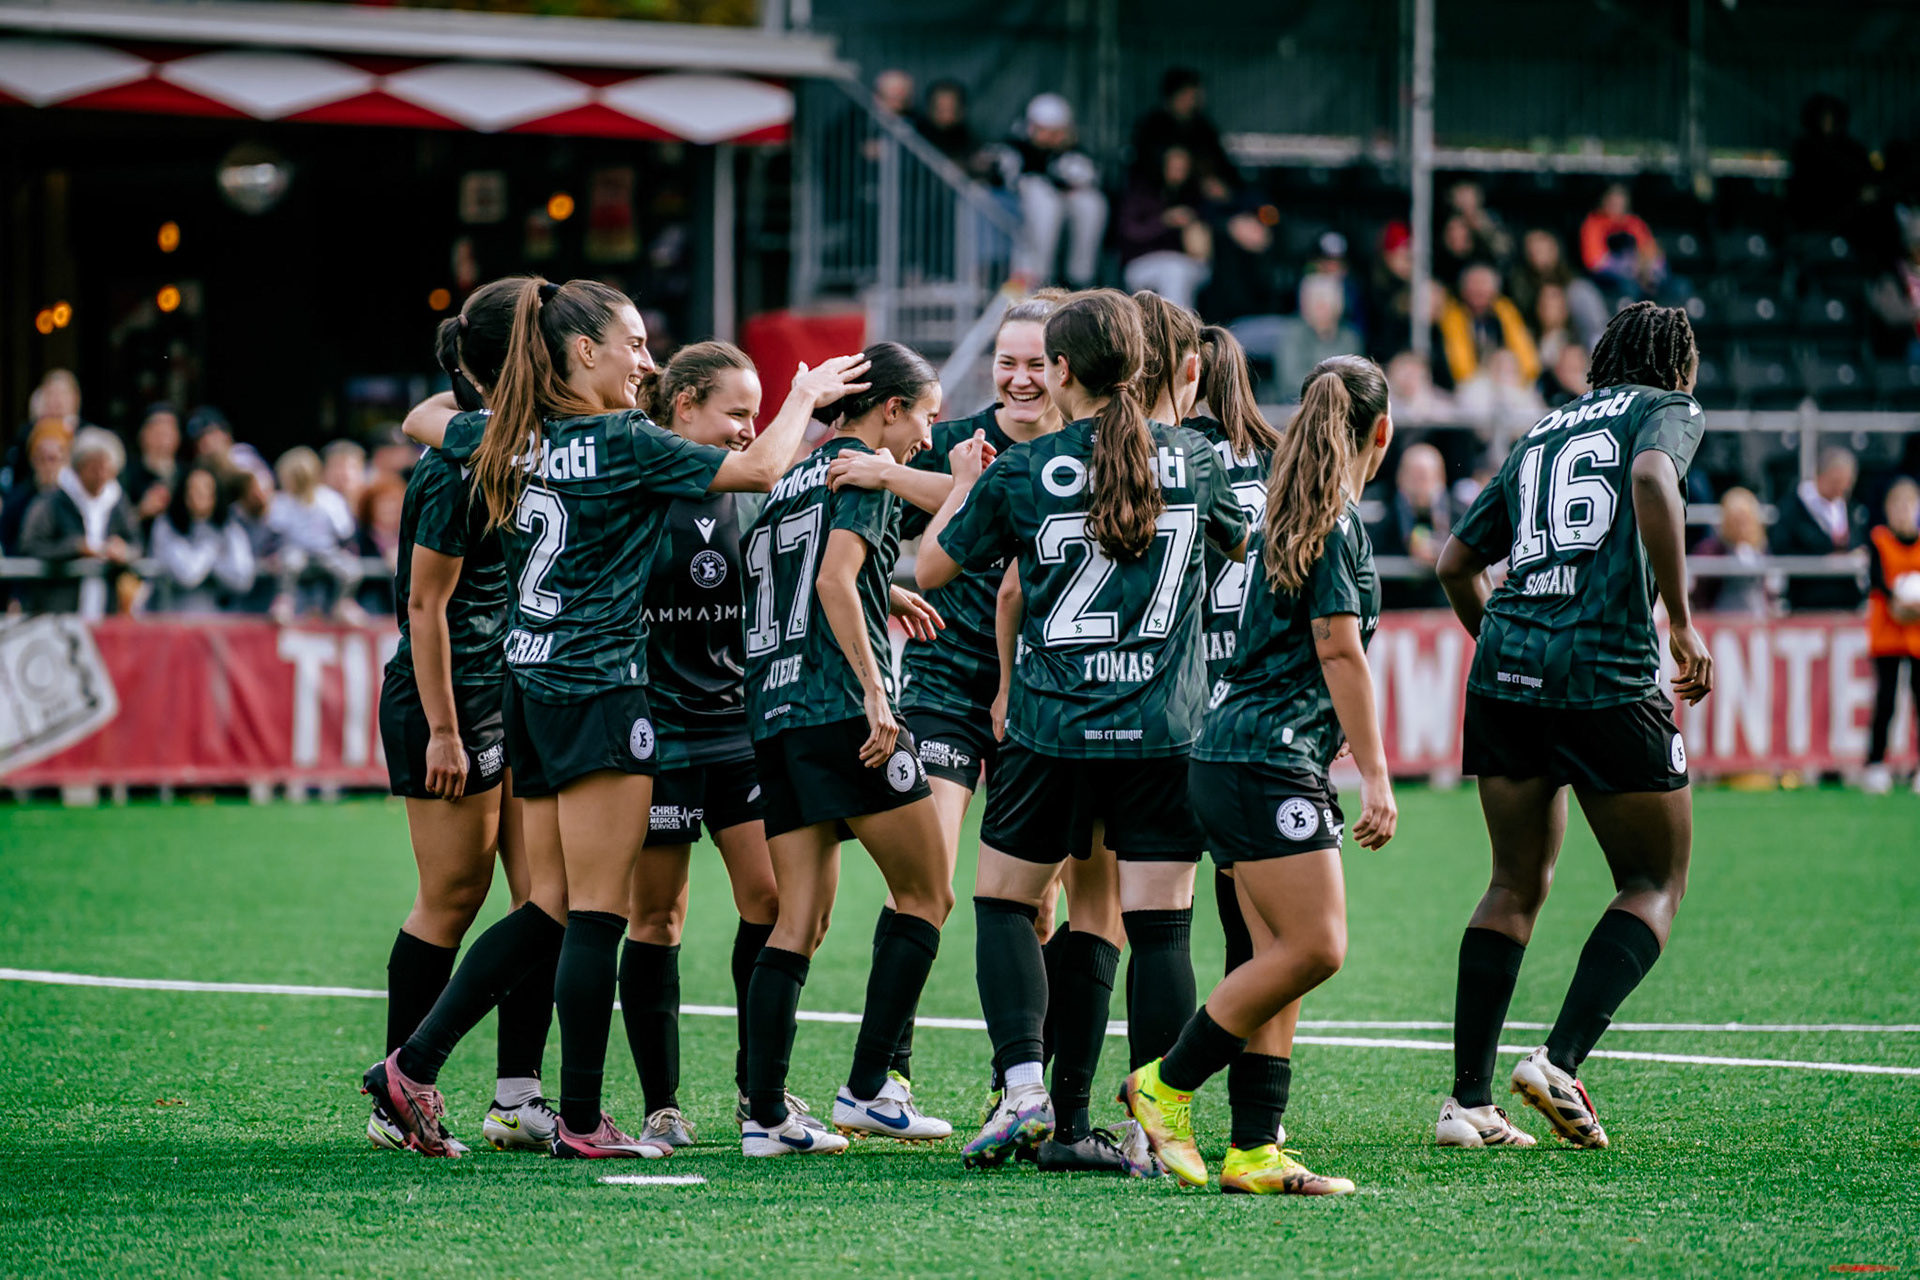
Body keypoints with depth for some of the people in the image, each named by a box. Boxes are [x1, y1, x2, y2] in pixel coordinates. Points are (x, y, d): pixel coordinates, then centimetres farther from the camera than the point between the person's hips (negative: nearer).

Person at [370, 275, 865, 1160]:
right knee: (597, 914, -3)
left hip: (529, 688, 8)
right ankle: (581, 1122, -1)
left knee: (549, 912, 13)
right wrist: (805, 396, 5)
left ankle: (413, 1066, 11)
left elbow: (421, 420, 28)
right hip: (598, 690, -8)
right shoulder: (621, 443, -12)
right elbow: (760, 468, -10)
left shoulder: (509, 439, 7)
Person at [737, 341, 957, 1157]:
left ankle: (764, 1115, -4)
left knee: (799, 921, 6)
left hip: (771, 714, 8)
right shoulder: (864, 470, -2)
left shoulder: (789, 478, 22)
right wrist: (874, 690, -19)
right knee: (925, 894, 3)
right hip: (841, 712, -8)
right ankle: (868, 1088, -2)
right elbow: (835, 579, -16)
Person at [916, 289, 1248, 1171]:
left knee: (1004, 901, 14)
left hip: (1052, 728, -1)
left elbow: (932, 565, 8)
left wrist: (962, 481, 25)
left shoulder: (1021, 472, -4)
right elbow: (1241, 542, 23)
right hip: (1166, 731, 1)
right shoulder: (1192, 458, 2)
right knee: (1159, 925, 1)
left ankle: (1024, 1089, 0)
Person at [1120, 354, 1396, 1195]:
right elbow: (1339, 652, -14)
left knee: (1282, 953, 5)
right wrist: (1377, 777, -14)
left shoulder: (1291, 512, 16)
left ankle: (1254, 1150, 1)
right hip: (1269, 762, -10)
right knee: (1314, 946, -12)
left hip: (1238, 756, 10)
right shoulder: (1338, 520, -11)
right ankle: (1166, 1085, -5)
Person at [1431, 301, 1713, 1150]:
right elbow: (1653, 477, -17)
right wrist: (1682, 624, -15)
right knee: (1655, 885, 7)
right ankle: (1559, 1061, -10)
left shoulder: (1540, 435, 23)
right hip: (1611, 679, -6)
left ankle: (1468, 1101, 8)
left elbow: (1456, 560, 24)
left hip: (1505, 673, 6)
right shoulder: (1669, 410, 6)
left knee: (1516, 887, 15)